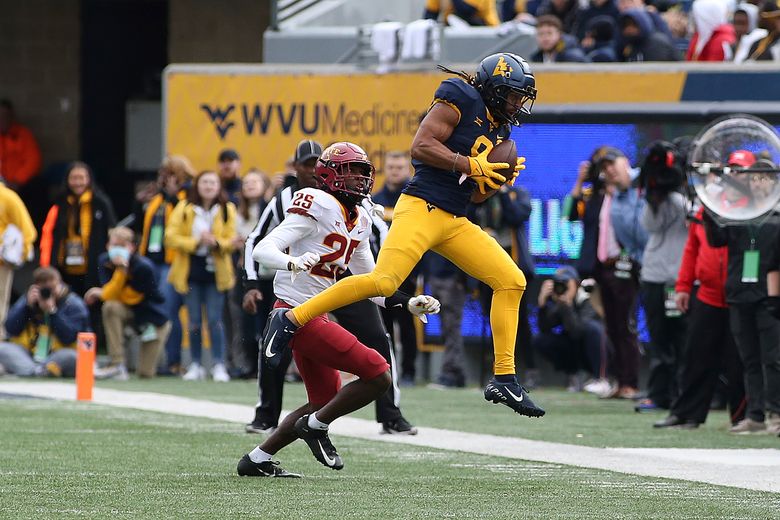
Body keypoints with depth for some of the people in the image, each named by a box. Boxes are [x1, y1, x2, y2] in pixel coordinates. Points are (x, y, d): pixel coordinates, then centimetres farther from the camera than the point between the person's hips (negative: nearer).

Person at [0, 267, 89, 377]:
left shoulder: (74, 304, -2)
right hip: (28, 353, 3)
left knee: (71, 357, -35)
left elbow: (69, 338, -14)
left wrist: (53, 311, -21)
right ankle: (33, 372, -45)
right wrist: (28, 305, -11)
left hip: (58, 356, -3)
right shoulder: (28, 299, 8)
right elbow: (11, 329, -1)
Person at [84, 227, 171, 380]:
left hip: (153, 315, -4)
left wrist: (101, 294, -9)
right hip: (130, 311, 4)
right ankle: (117, 366, -26)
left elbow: (130, 297, -18)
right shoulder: (105, 261, -13)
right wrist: (121, 270, -34)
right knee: (110, 307, -34)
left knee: (146, 373, -8)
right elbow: (110, 295, -20)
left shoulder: (144, 267, -28)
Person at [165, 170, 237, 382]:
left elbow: (231, 240, -1)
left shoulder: (227, 210, 3)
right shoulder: (184, 209, 2)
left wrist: (216, 242, -22)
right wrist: (195, 242, -17)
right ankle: (196, 365, 13)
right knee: (194, 322, 4)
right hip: (191, 272, 1)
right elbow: (171, 237, -5)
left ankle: (219, 365, -2)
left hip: (215, 272, -1)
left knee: (215, 320, -6)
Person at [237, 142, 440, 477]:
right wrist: (292, 262, -40)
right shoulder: (318, 208, -14)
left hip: (315, 316, 10)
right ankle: (316, 426, 0)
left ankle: (257, 460, 22)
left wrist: (408, 303, 10)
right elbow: (261, 251, -20)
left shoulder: (359, 222, 13)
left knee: (324, 403, 18)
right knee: (377, 375, -14)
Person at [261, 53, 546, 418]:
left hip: (455, 222, 9)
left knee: (511, 281, 3)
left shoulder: (498, 129, 21)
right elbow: (421, 146, -14)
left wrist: (501, 177, 5)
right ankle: (292, 319, -17)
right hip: (421, 208, -9)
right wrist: (471, 165, -15)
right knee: (384, 281, -25)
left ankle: (503, 379, 7)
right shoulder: (461, 100, -4)